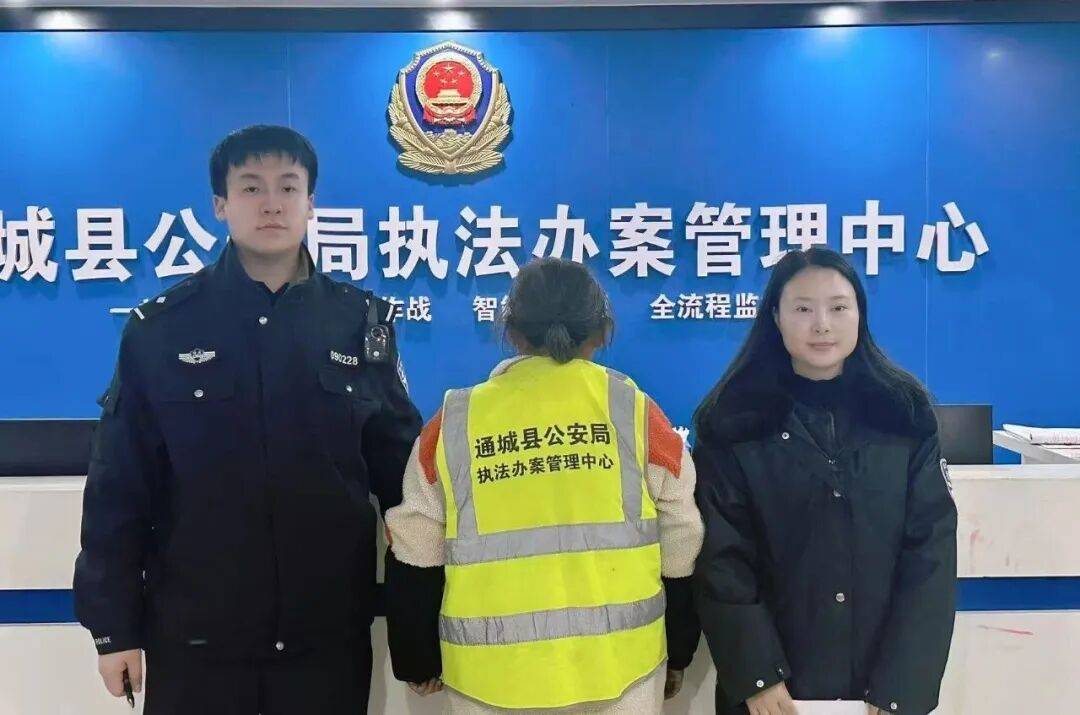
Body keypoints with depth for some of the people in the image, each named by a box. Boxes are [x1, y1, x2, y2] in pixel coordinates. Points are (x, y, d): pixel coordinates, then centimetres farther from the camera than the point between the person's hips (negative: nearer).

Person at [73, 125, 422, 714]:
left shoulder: (360, 322, 0)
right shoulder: (160, 329, -3)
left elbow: (399, 468, 3)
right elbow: (118, 489, -1)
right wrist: (114, 625, -1)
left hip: (330, 634, 1)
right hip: (193, 637, 0)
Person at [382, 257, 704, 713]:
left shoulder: (454, 423, -2)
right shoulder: (634, 412, -3)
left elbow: (417, 558, 4)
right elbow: (681, 544, 3)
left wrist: (418, 660, 18)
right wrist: (678, 653, 16)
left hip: (490, 671, 0)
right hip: (617, 662, 0)